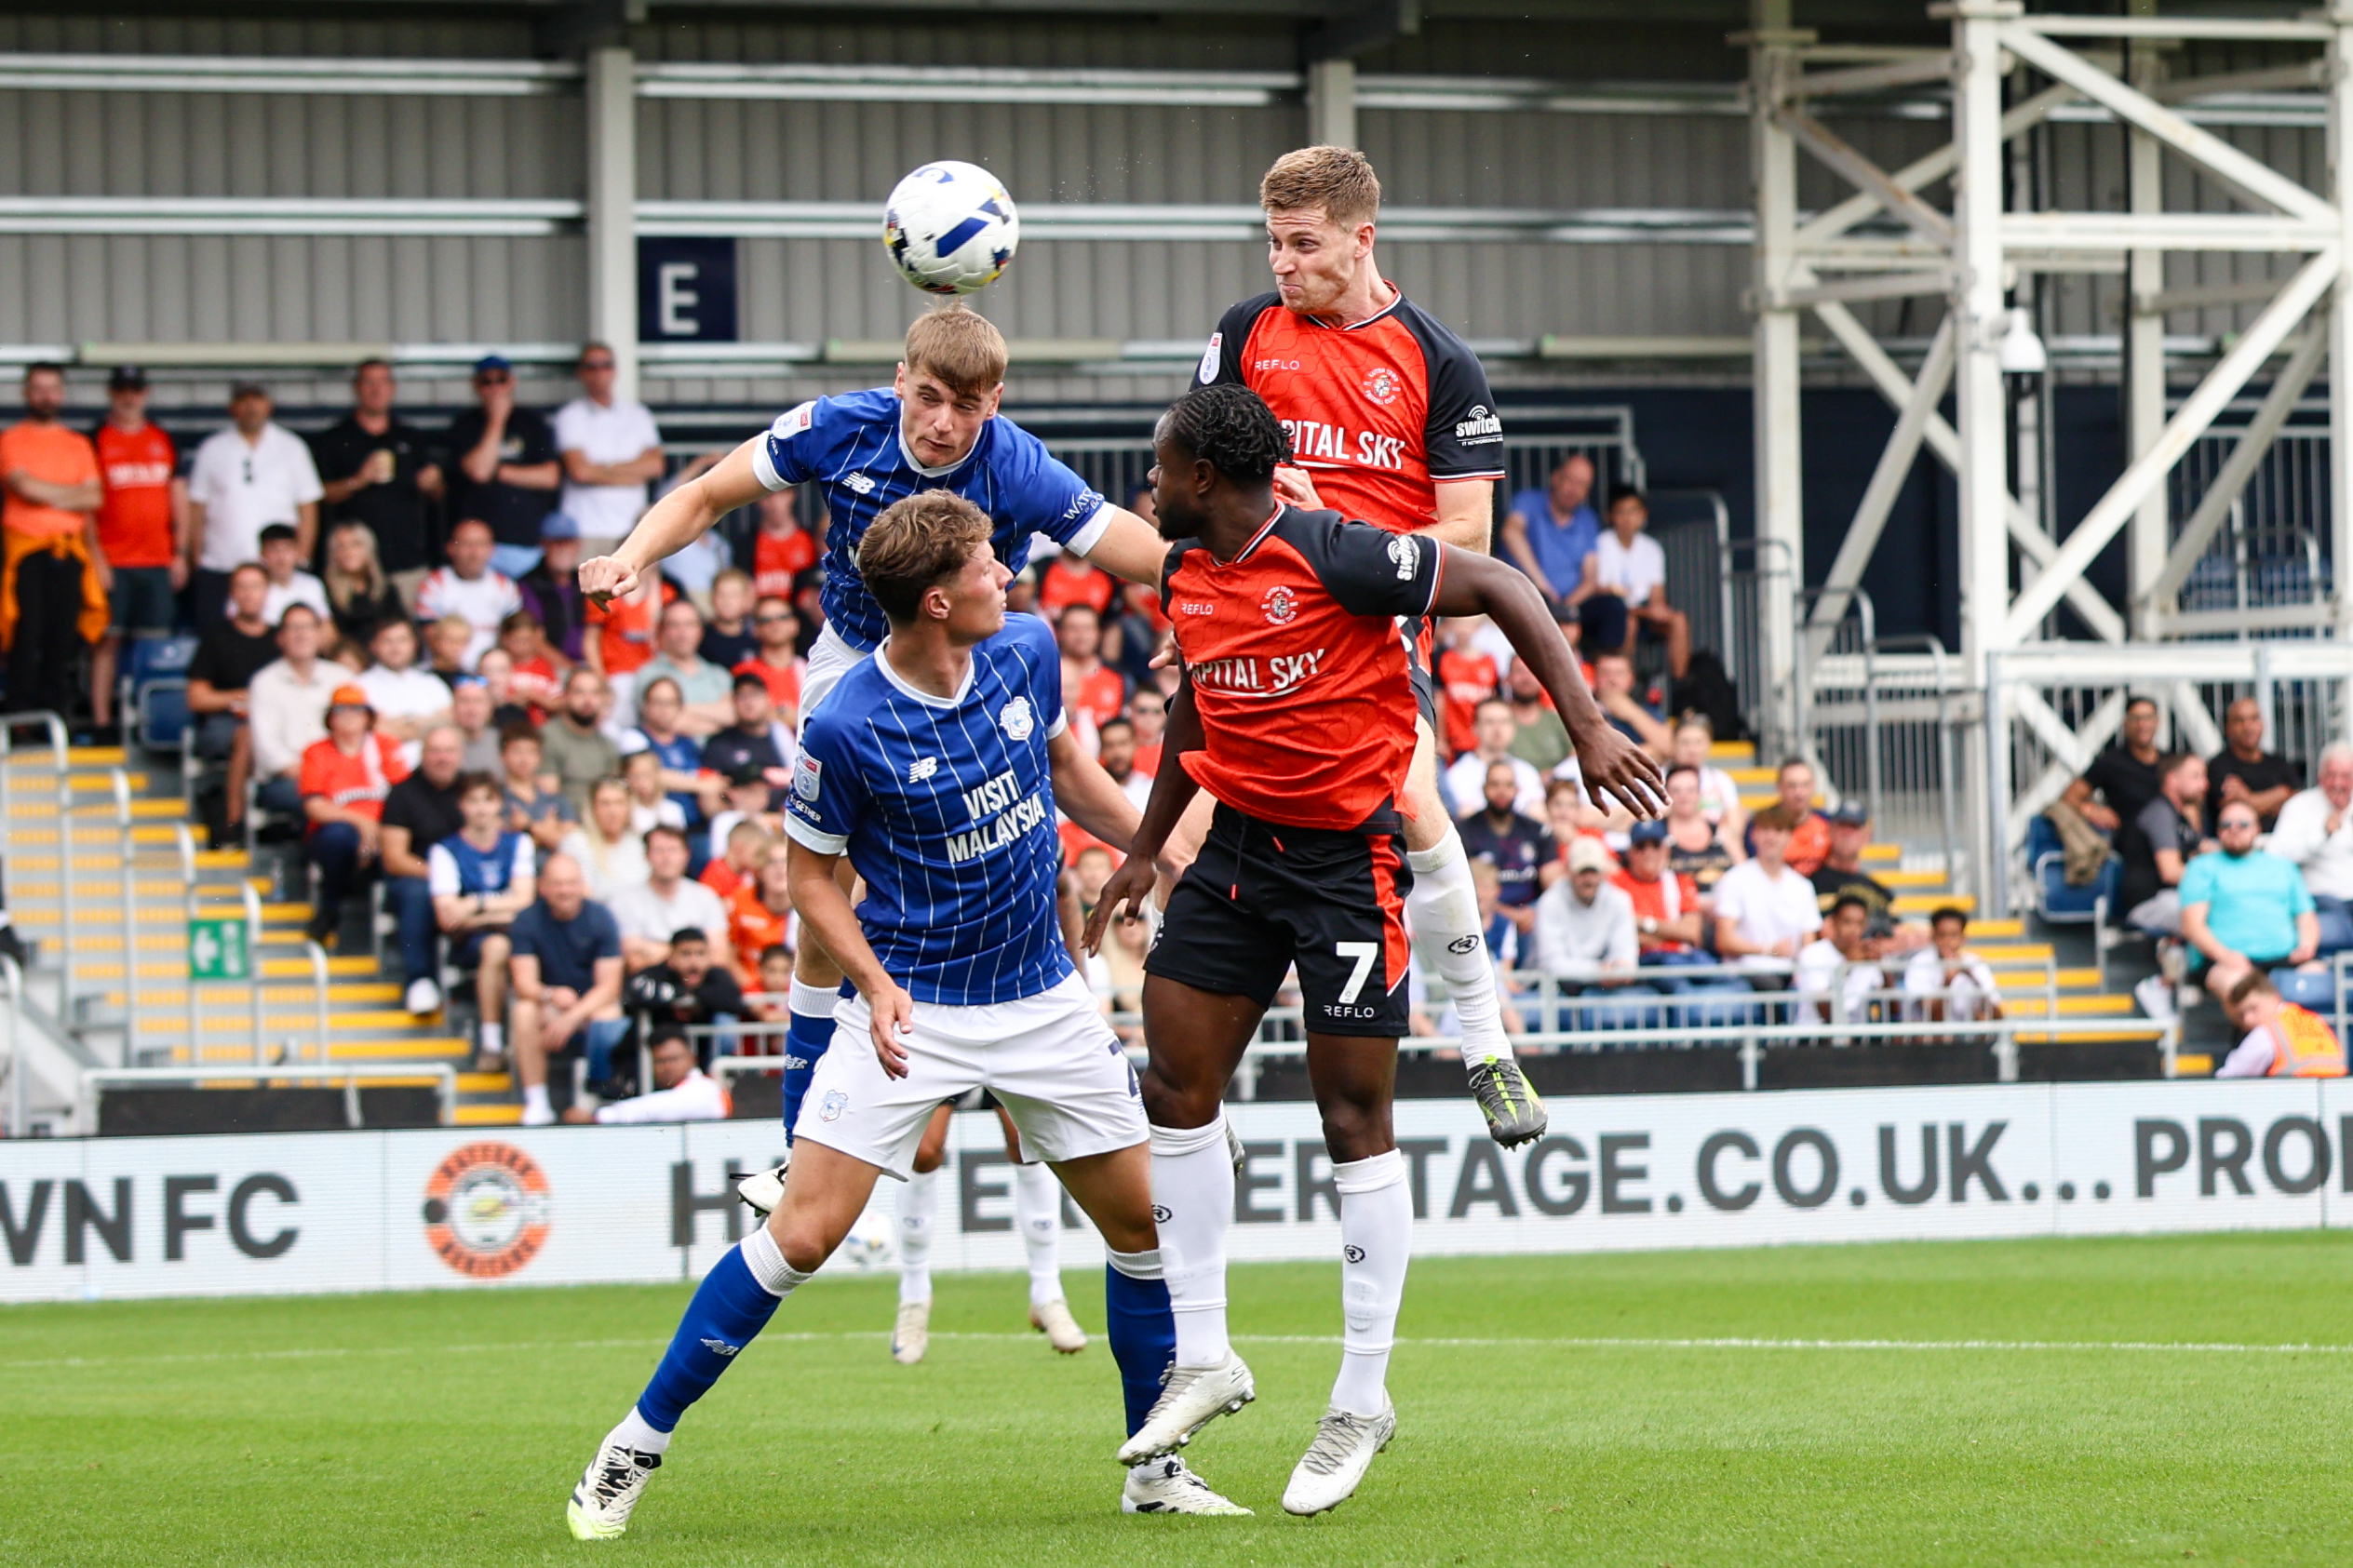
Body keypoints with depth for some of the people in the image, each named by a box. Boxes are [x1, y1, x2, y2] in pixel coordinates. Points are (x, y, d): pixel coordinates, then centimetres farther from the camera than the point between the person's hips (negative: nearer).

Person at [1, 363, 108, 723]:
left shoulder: (79, 445, 16)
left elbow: (94, 499, 12)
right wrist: (73, 495, -1)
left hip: (69, 551, 4)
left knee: (64, 639, 1)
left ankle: (60, 716, 4)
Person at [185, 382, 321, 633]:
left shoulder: (291, 448, 9)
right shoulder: (212, 450, 10)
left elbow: (308, 508, 8)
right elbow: (196, 508, 8)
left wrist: (301, 556, -1)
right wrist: (197, 560, 0)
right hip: (217, 569, 1)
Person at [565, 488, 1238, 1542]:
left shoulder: (1027, 651, -4)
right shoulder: (847, 728, -20)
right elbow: (811, 873, -6)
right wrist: (875, 982, -18)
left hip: (1042, 1001, 5)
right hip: (914, 1010, -5)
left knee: (1143, 1225, 6)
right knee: (802, 1235, -12)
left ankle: (1156, 1470, 22)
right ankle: (638, 1444, 0)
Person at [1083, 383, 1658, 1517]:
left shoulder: (1333, 555, -18)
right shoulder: (1186, 576, 6)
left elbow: (1498, 588, -14)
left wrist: (1586, 729, -19)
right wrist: (1146, 849, 25)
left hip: (1350, 856, -7)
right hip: (1238, 845, 7)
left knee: (1353, 1120, -4)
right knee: (1176, 1087, 2)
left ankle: (1362, 1399, 5)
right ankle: (1202, 1358, 14)